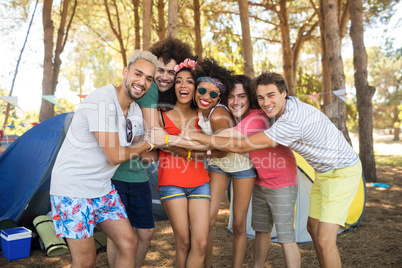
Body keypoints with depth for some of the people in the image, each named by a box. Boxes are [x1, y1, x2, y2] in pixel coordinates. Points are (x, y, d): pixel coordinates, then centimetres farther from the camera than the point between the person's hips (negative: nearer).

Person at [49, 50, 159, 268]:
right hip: (73, 188, -8)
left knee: (128, 243, 6)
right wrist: (146, 145, -5)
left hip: (102, 188, 8)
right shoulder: (102, 101, -23)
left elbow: (139, 152, 10)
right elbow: (114, 156, -23)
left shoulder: (136, 112, 5)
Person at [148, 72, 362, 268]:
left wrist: (194, 136, -32)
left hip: (343, 171, -9)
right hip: (323, 171, 9)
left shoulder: (292, 121, -35)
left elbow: (241, 146, -34)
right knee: (313, 228, 15)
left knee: (325, 241, -12)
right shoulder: (283, 107, -5)